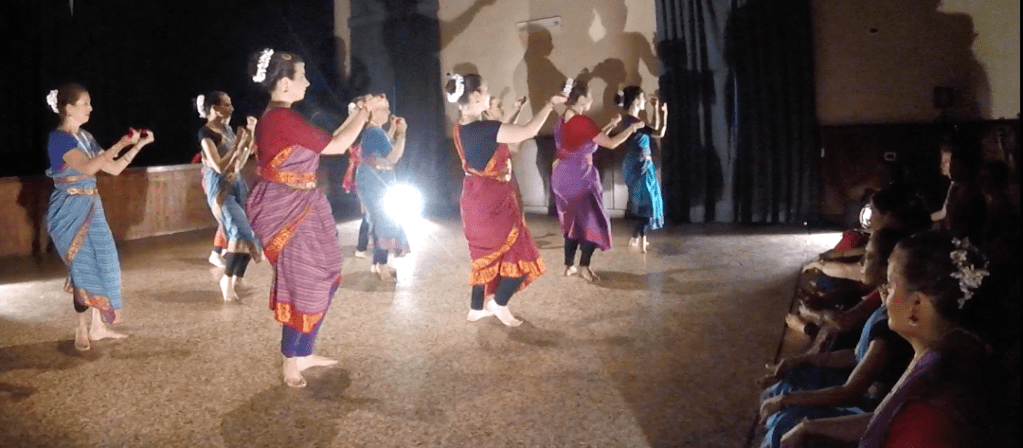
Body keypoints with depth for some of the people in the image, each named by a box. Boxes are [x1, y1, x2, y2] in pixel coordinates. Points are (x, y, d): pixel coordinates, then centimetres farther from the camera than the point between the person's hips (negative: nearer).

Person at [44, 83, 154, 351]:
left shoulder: (86, 137, 10)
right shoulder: (58, 138, -15)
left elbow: (114, 169, 11)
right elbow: (88, 167, -29)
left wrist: (139, 145, 5)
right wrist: (120, 144, -28)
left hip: (91, 207, 8)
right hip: (69, 210, -8)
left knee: (104, 263, 11)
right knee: (84, 267, -4)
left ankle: (98, 326, 22)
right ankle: (81, 330, 11)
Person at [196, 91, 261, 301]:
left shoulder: (227, 129, 11)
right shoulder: (206, 133, -11)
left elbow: (241, 163, 18)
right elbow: (220, 167, -19)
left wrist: (249, 135, 9)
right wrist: (237, 143, -19)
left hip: (237, 184, 8)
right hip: (220, 188, -8)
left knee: (245, 233, 4)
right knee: (241, 231, -19)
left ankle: (235, 281, 15)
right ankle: (227, 280, -4)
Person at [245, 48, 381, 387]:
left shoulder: (276, 118, 12)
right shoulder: (284, 119, -20)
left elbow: (325, 143, 18)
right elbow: (336, 146, -16)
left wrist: (357, 114, 16)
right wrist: (365, 113, -3)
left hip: (298, 208, 10)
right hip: (290, 211, -10)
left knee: (323, 280, 16)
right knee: (302, 285, 1)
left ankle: (303, 353, 27)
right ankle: (290, 362, 16)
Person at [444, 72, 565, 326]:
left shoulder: (461, 128, 2)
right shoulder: (484, 129, -27)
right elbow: (528, 132, -25)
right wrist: (550, 104, -14)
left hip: (477, 199, 9)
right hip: (491, 201, -9)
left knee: (487, 254, 22)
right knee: (521, 256, 7)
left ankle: (476, 308, 31)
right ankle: (498, 304, 16)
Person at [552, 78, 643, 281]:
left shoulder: (561, 121, 8)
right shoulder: (582, 121, -17)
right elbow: (611, 143, -13)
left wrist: (611, 125, 19)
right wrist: (632, 128, -1)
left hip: (562, 176, 8)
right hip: (580, 177, -8)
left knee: (571, 220, 17)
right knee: (593, 220, 3)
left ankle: (569, 265, 17)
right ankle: (584, 265, -2)